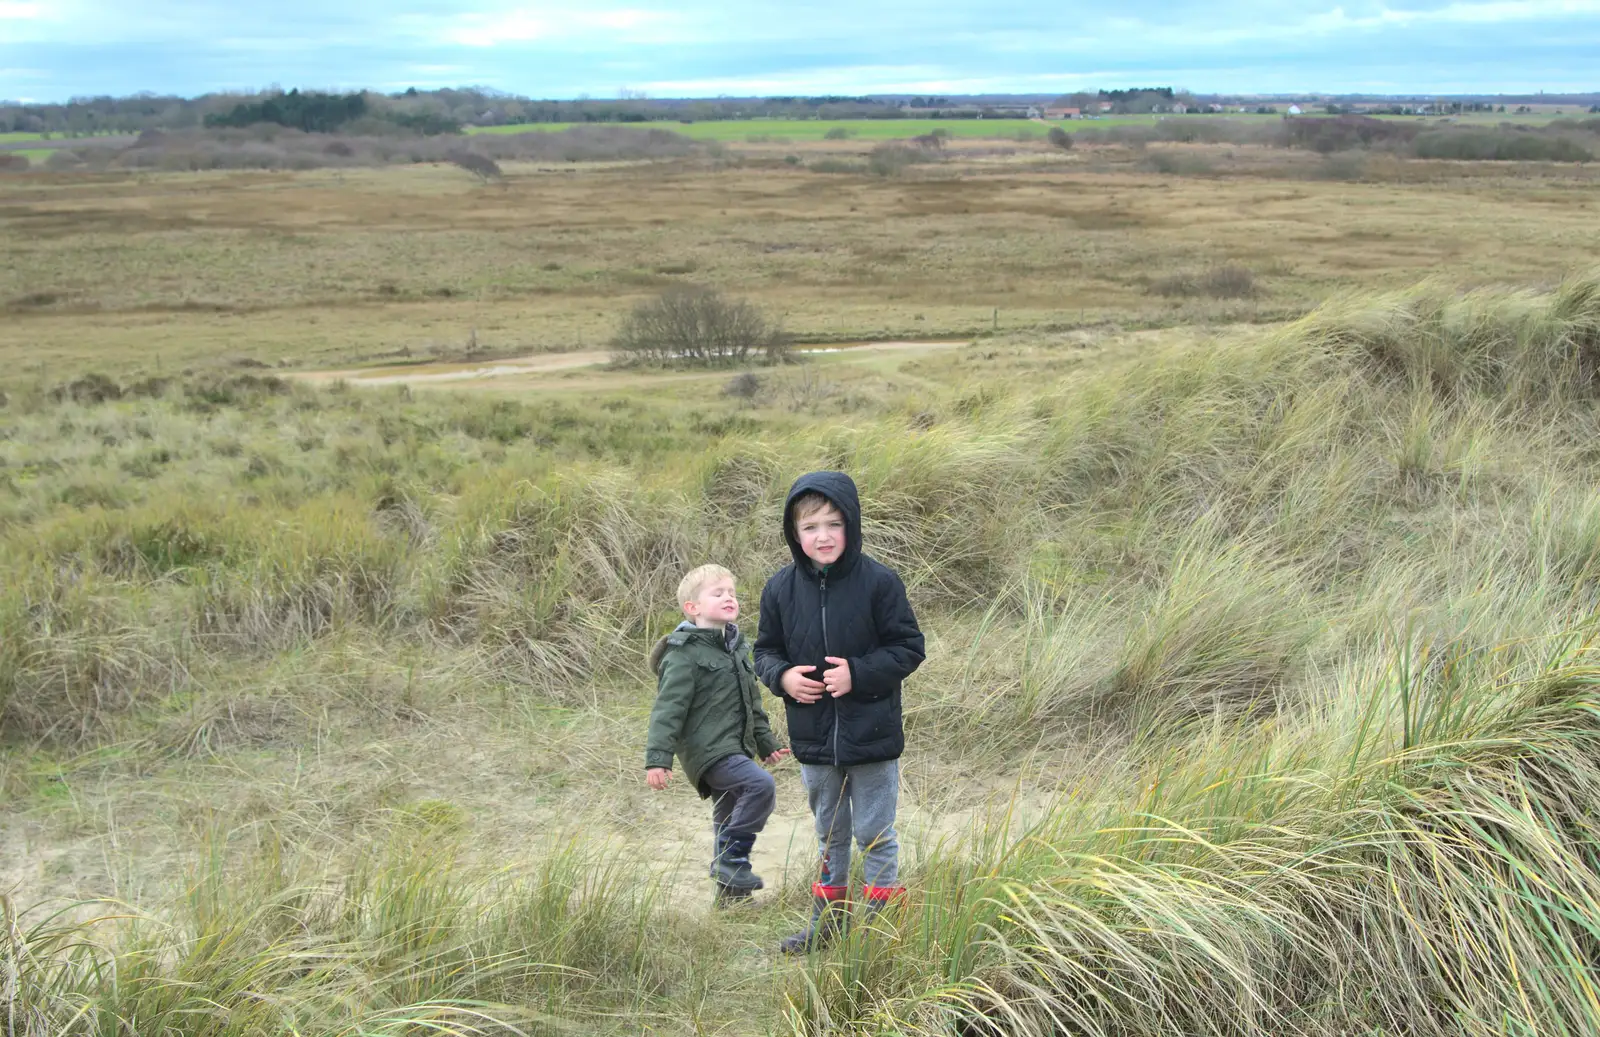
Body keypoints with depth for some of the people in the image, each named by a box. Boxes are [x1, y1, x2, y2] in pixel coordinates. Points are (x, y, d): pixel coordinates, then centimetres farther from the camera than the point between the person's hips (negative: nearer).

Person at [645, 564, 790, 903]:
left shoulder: (735, 647, 16)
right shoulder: (685, 655, -12)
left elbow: (751, 703, 27)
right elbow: (668, 709, -17)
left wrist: (766, 742, 28)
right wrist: (657, 758, -23)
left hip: (735, 749, 9)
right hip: (708, 751, -9)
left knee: (729, 821, 13)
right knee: (761, 785, -26)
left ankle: (732, 894, 22)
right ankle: (732, 858, -17)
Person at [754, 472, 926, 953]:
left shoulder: (879, 582, -14)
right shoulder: (780, 588, -4)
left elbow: (908, 647, -9)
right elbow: (765, 650, 8)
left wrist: (858, 673, -21)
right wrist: (782, 676, -13)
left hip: (872, 736, -4)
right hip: (813, 738, 4)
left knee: (875, 835, 8)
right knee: (829, 835, 20)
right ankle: (828, 920, 33)